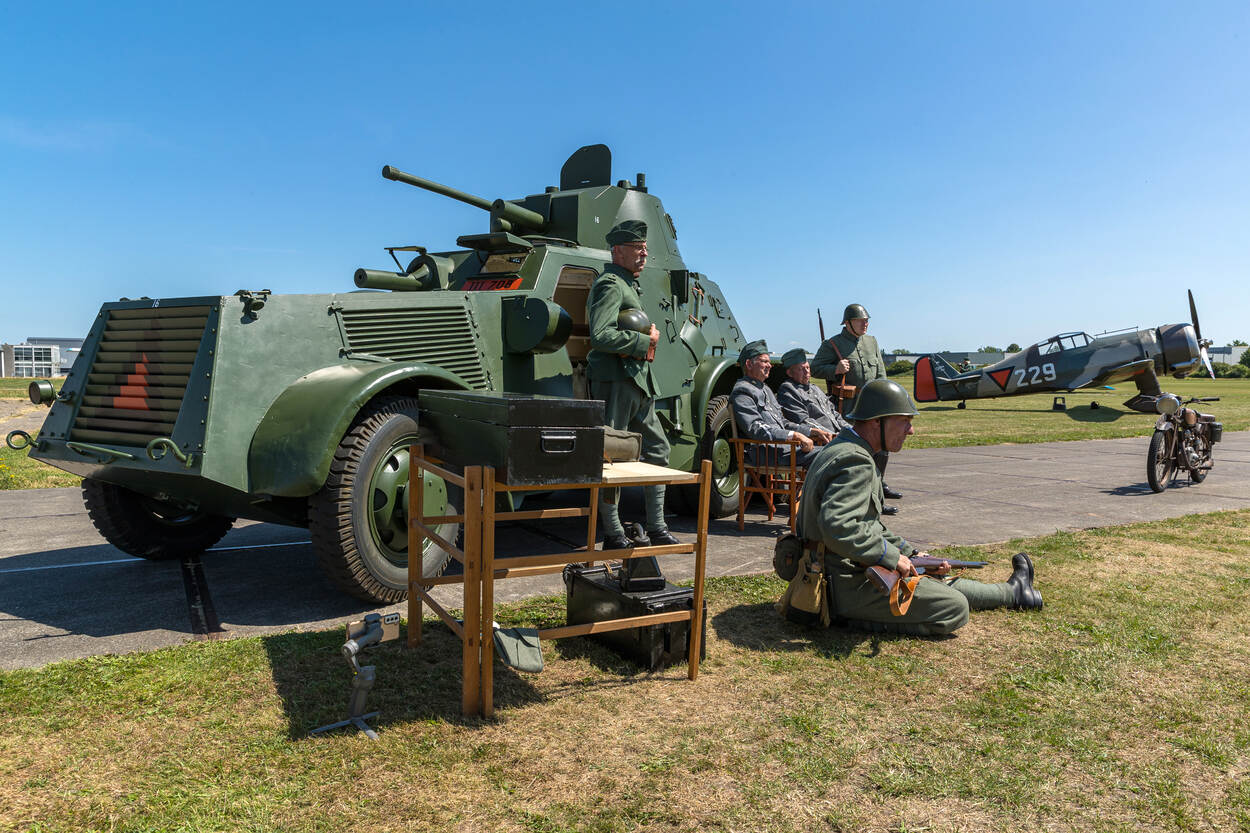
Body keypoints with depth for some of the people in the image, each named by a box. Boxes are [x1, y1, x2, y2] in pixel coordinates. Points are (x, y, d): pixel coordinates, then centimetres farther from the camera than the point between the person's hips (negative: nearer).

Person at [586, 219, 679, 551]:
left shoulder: (629, 284, 20)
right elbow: (601, 336, -24)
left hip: (638, 380, 11)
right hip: (615, 378, -11)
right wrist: (644, 341, -15)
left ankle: (657, 529, 21)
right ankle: (613, 536, 4)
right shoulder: (611, 284, -11)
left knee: (657, 448, 13)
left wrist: (651, 334, 7)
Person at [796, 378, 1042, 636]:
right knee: (954, 609, -5)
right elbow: (836, 526, -34)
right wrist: (891, 557, -22)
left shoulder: (839, 449, 12)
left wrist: (911, 553, 15)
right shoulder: (856, 462, -21)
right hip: (850, 586, -10)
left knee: (938, 580, 24)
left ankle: (1011, 592, 41)